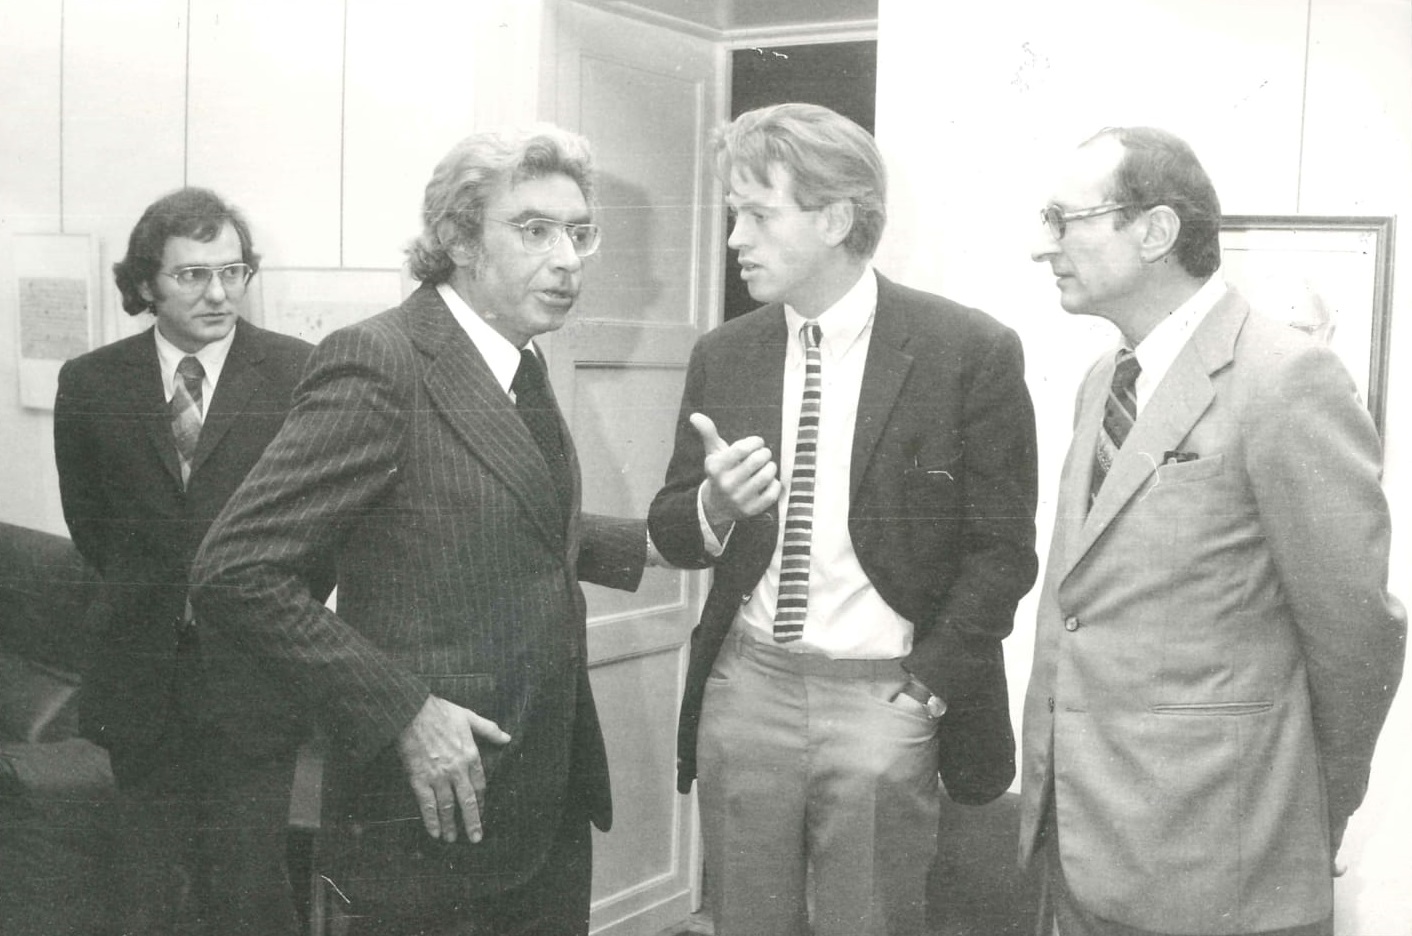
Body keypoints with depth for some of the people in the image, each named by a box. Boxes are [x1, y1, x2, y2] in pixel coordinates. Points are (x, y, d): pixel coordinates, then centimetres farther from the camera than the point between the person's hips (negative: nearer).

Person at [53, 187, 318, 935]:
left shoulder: (298, 373, -6)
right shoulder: (90, 383, 2)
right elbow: (87, 522, 14)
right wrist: (155, 594, 11)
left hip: (254, 671, -2)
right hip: (140, 674, 3)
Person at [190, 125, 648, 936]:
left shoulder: (519, 364, 8)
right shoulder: (379, 364, -17)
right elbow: (236, 572, -20)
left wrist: (650, 543, 12)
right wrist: (401, 713, -23)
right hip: (434, 821, -8)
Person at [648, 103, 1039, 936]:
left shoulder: (972, 352, -7)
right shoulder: (723, 356, 5)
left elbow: (1003, 550, -4)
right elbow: (673, 533, 9)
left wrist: (927, 687, -9)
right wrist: (714, 506, -13)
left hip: (881, 701, -3)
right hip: (746, 689, 4)